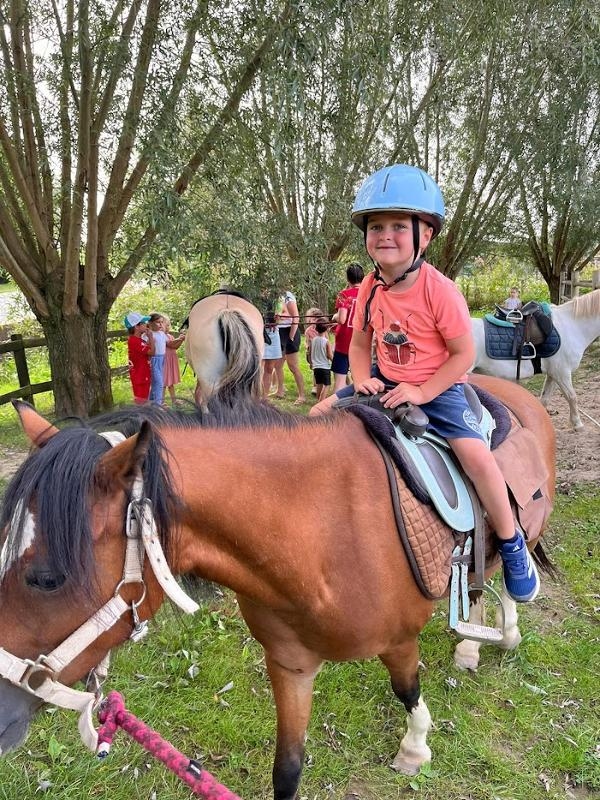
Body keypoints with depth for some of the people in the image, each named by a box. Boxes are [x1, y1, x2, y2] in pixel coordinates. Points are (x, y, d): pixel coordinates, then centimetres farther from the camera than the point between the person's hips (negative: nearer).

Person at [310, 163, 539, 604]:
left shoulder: (439, 290, -20)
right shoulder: (369, 289, -5)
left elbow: (464, 354, -16)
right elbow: (360, 342, 7)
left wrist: (422, 393, -24)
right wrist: (362, 381, -12)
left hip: (439, 386, -5)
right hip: (386, 381, 5)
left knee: (475, 452, -25)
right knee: (322, 414, -5)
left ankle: (512, 545, -2)